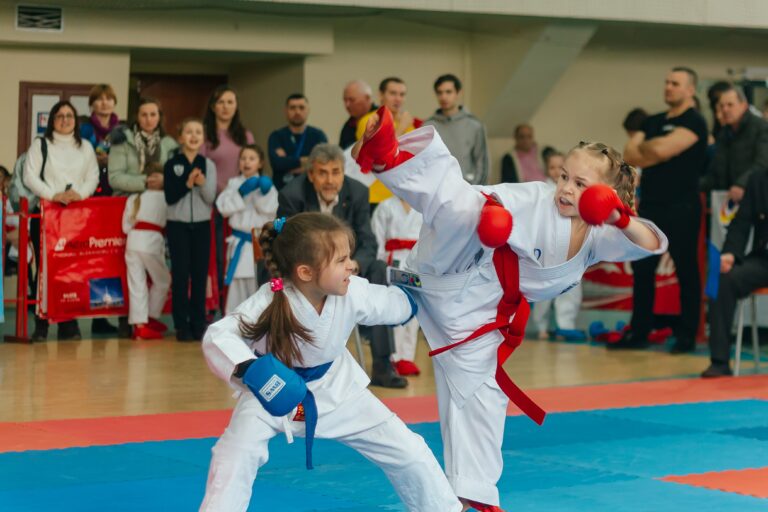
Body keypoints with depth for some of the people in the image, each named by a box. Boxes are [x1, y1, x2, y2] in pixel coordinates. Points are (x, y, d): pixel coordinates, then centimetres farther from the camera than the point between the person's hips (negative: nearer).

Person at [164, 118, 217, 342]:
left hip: (202, 225, 2)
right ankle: (182, 325, 4)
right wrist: (187, 183, -20)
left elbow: (210, 198, -2)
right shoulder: (172, 164, -1)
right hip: (178, 225, -2)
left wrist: (202, 184, -20)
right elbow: (170, 197, -7)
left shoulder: (208, 165, 3)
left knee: (200, 274, 3)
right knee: (180, 274, -1)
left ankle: (198, 324, 11)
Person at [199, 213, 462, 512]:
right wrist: (248, 368, -51)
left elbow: (398, 303, -2)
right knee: (236, 456, -25)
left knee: (407, 451, 3)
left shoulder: (354, 293, -23)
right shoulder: (272, 301, -33)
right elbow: (217, 336, -35)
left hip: (333, 388, 3)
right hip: (273, 391, -3)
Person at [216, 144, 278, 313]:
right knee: (238, 286, 8)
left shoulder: (266, 184, 2)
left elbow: (270, 209, -10)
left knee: (261, 286, 4)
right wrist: (241, 193, -20)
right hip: (241, 242, 1)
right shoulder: (234, 183, 5)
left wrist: (265, 193, -28)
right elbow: (224, 207, -8)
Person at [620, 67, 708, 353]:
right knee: (642, 270, 7)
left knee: (686, 273, -1)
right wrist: (655, 152, -11)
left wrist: (643, 147, 1)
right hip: (650, 206, 7)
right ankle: (639, 333, 14)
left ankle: (687, 337, 5)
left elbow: (661, 149, -20)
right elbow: (629, 156, 5)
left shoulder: (693, 122, -6)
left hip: (681, 208, -7)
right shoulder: (653, 122, 16)